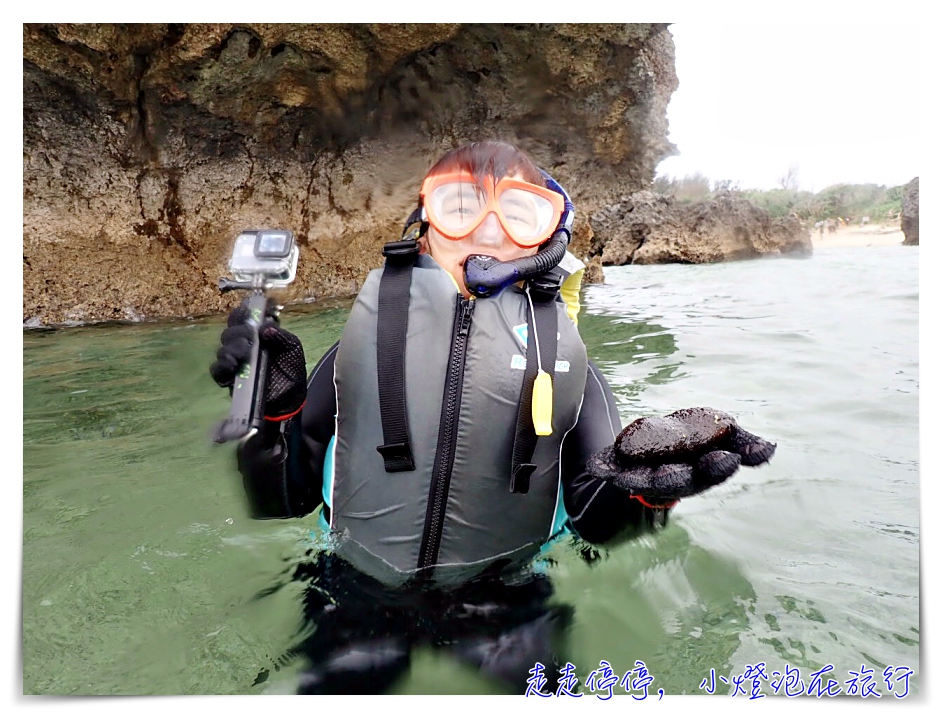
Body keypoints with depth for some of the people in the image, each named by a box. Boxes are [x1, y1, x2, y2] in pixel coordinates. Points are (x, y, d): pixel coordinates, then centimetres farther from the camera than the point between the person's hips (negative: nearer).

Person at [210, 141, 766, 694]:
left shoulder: (565, 362, 2)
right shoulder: (365, 344, 0)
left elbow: (596, 519, 0)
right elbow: (284, 499, 2)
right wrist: (272, 407, -15)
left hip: (506, 618, 0)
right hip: (358, 604, 1)